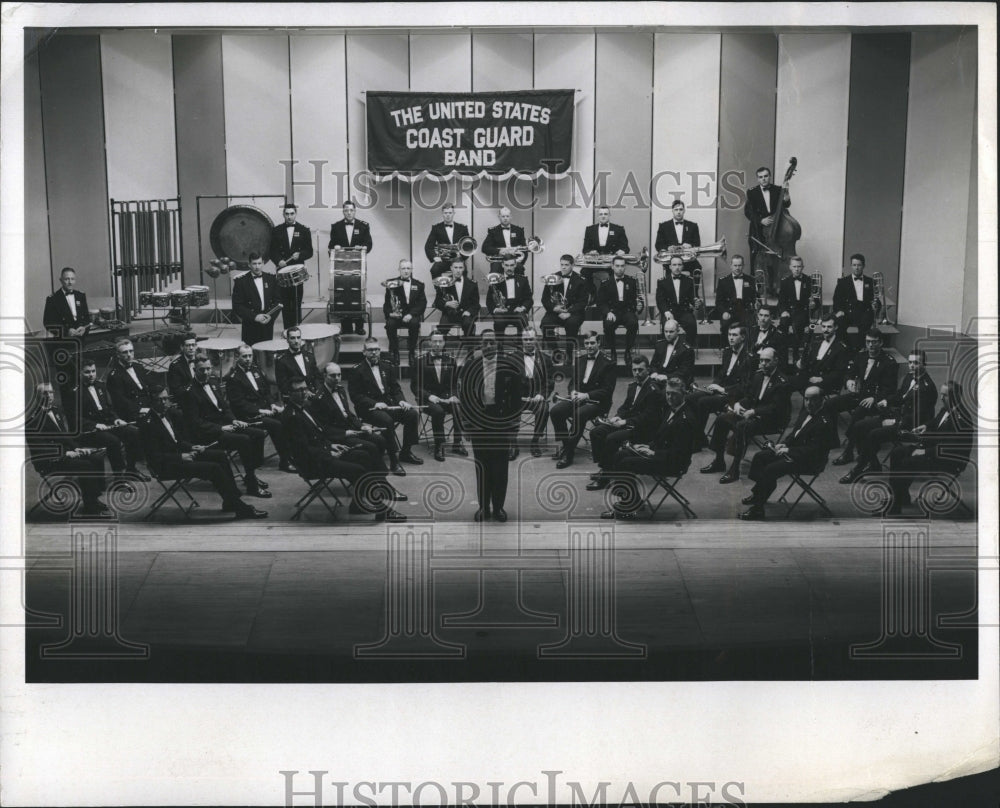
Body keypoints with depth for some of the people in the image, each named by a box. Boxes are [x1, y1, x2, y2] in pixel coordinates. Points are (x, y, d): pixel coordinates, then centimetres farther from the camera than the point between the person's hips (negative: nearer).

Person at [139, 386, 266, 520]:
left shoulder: (170, 413, 9)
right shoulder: (147, 423, -16)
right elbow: (154, 456, -18)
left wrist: (191, 448, 1)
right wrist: (181, 457, -20)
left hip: (180, 452, 9)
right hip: (166, 466, -9)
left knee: (221, 455, -1)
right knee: (214, 468, -20)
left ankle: (230, 503, 3)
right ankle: (240, 509, -16)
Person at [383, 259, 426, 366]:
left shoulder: (419, 285, 11)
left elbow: (422, 304, 2)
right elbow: (387, 303, 4)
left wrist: (411, 314, -15)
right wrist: (390, 313, -19)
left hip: (412, 316, 0)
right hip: (396, 315, 0)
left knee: (414, 323, -34)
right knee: (390, 324, -32)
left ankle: (412, 352, -17)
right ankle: (394, 352, -14)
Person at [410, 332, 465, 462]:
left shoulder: (450, 361, 11)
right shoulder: (421, 361, 1)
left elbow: (455, 384, 14)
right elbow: (414, 385, -2)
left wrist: (453, 396, -7)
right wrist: (429, 396, -16)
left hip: (446, 398, 3)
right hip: (427, 399, -3)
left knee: (459, 409, -29)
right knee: (438, 411, -36)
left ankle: (457, 444, -14)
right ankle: (439, 447, -26)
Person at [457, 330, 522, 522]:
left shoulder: (508, 363, 0)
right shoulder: (470, 365, 2)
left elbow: (516, 393, 1)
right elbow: (463, 394, 3)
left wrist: (513, 419, -4)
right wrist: (466, 420, -3)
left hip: (502, 421, 0)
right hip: (478, 421, 0)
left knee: (501, 465, 4)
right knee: (482, 465, 5)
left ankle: (498, 506, 12)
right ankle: (483, 506, 11)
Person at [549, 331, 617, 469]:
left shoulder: (608, 365, -3)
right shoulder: (579, 361, 17)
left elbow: (607, 391, -10)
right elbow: (572, 382, 18)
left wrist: (586, 395, -20)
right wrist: (573, 392, -7)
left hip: (597, 402, -6)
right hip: (578, 398, 6)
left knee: (579, 415, -35)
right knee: (555, 411, -20)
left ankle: (569, 453, -24)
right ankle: (565, 444, -5)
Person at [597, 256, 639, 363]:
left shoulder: (631, 281, 13)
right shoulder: (606, 283, 8)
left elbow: (636, 298, 12)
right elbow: (600, 303, 2)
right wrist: (608, 312, -16)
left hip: (627, 311, 1)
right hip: (612, 312, -1)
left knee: (633, 323, -34)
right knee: (608, 325, -35)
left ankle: (628, 351, -16)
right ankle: (613, 351, -13)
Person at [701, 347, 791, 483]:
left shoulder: (782, 382, -12)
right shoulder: (757, 376, 12)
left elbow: (775, 408, -19)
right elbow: (748, 396, 17)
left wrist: (753, 412, -26)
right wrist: (738, 404, -5)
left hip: (771, 420, -8)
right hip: (752, 413, 8)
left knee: (741, 426, -34)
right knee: (722, 418, -8)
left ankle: (734, 469, -29)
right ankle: (718, 461, -1)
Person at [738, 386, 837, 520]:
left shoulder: (824, 422, -22)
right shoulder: (805, 412, 7)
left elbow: (813, 450, -24)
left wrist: (789, 450, -23)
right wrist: (783, 443, 0)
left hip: (808, 461, -10)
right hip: (791, 449, 10)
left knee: (770, 469, -23)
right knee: (760, 456, 4)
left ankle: (758, 509, -14)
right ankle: (756, 493, 12)